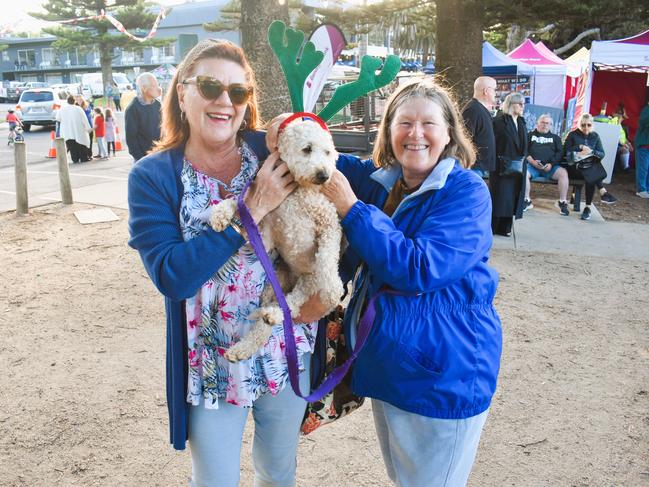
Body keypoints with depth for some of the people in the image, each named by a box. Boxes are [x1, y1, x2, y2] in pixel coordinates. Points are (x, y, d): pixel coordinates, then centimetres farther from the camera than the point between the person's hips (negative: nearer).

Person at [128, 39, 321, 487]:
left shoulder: (271, 151, -8)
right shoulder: (153, 177, -11)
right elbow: (172, 277, -22)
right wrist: (252, 209, -24)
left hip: (289, 350, 2)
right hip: (212, 364, -1)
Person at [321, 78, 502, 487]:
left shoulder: (467, 192, -18)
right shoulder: (379, 181, 1)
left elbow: (419, 268, -28)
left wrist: (352, 208, -27)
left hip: (443, 374, -6)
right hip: (386, 363, 6)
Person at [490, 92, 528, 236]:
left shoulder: (521, 123, 14)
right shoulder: (498, 121, -7)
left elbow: (524, 146, 17)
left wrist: (525, 166, 11)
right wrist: (496, 164, -17)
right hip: (502, 168, -6)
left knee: (512, 197, 6)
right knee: (499, 196, -3)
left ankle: (504, 227, 14)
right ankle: (491, 228, 6)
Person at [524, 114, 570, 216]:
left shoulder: (555, 137, 23)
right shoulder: (530, 135, 19)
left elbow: (560, 152, 11)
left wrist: (551, 164, -9)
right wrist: (532, 161, -11)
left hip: (550, 167, 1)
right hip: (532, 165, -1)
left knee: (563, 172, -28)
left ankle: (563, 203, -17)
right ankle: (527, 201, -17)